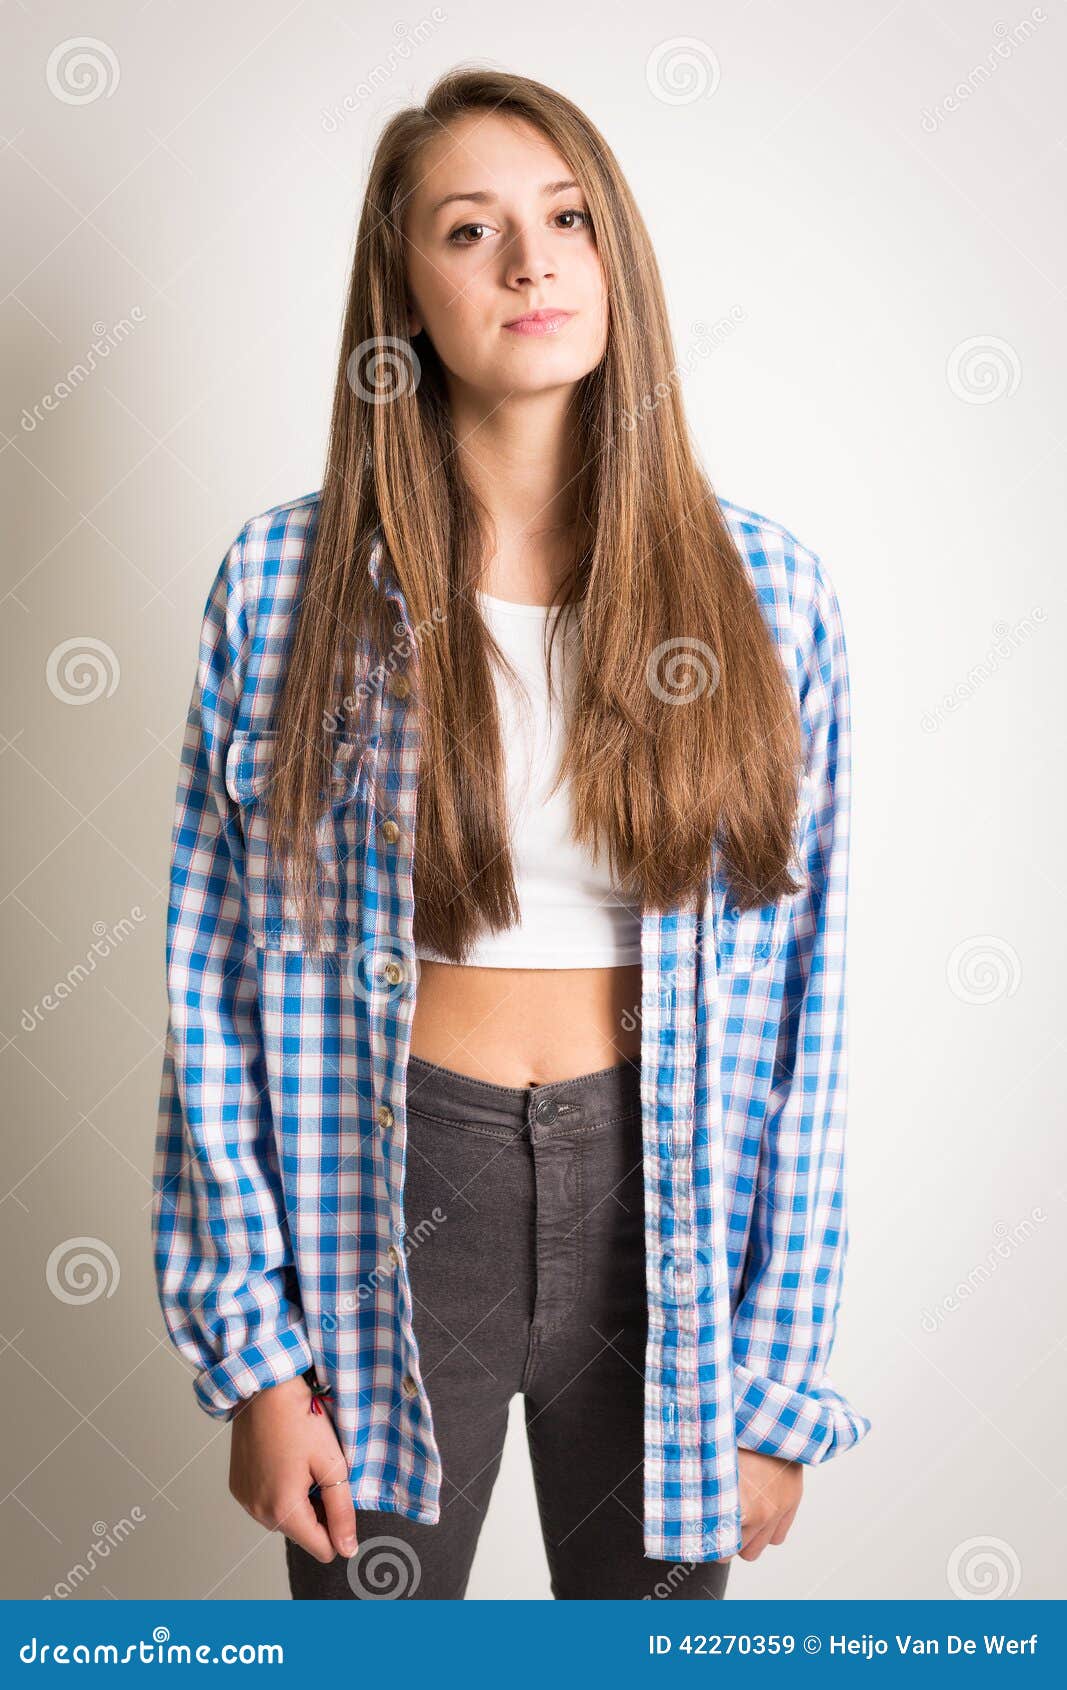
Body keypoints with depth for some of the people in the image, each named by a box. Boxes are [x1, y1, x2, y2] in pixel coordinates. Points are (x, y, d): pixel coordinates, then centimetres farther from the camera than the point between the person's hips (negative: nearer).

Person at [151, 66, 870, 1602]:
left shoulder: (759, 589, -4)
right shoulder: (289, 582, -6)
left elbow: (802, 999, -3)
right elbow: (219, 984, -3)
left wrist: (779, 1380, -2)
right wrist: (255, 1352, -5)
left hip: (668, 1212, 1)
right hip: (386, 1206, 0)